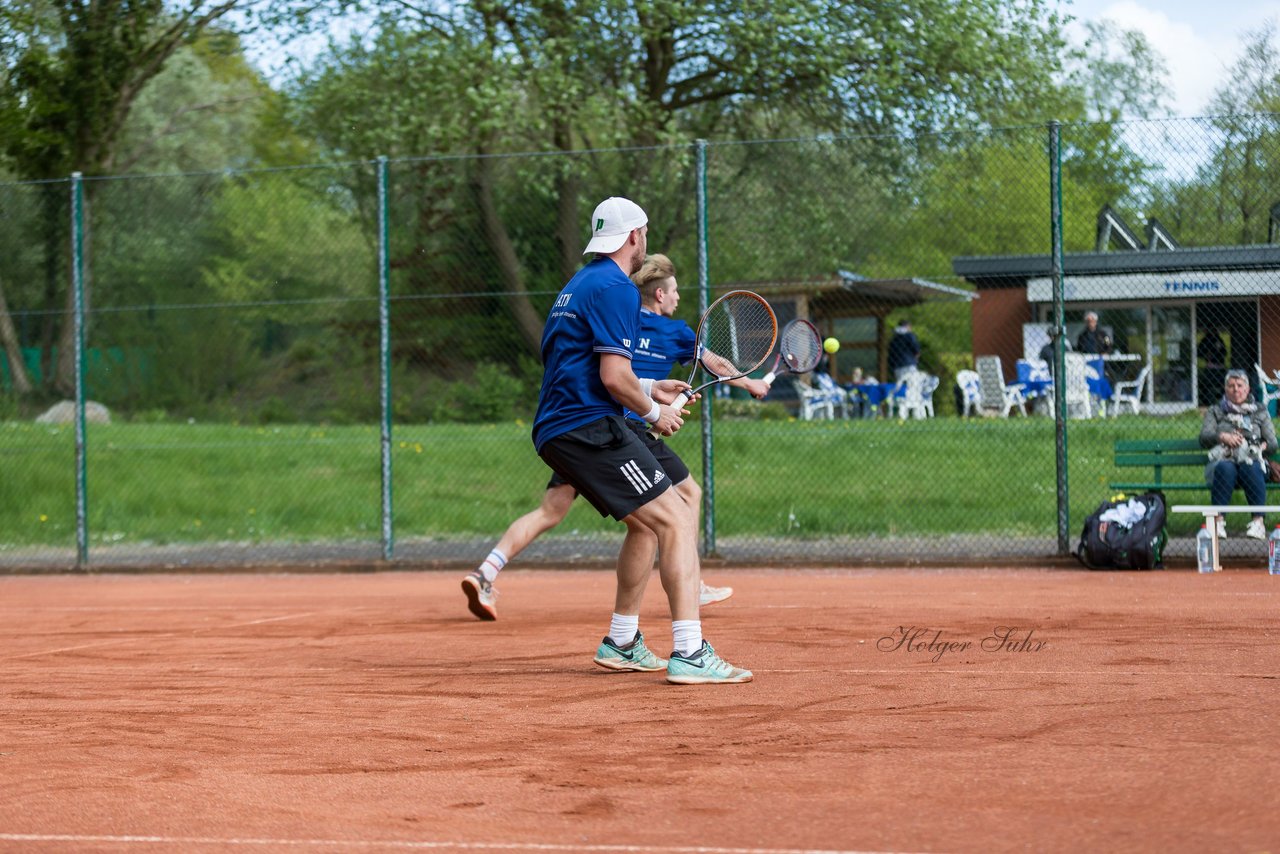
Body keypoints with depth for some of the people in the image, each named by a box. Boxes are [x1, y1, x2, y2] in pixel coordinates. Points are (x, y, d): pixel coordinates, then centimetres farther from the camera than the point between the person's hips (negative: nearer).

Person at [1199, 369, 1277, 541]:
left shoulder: (1260, 412, 23)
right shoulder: (1215, 412, 23)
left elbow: (1272, 444, 14)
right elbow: (1204, 438, 7)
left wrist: (1261, 446, -9)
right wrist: (1222, 437, -13)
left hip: (1253, 460, 0)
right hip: (1223, 460, 0)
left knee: (1250, 468, -38)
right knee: (1225, 468, -38)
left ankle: (1258, 521, -45)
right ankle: (1218, 521, -45)